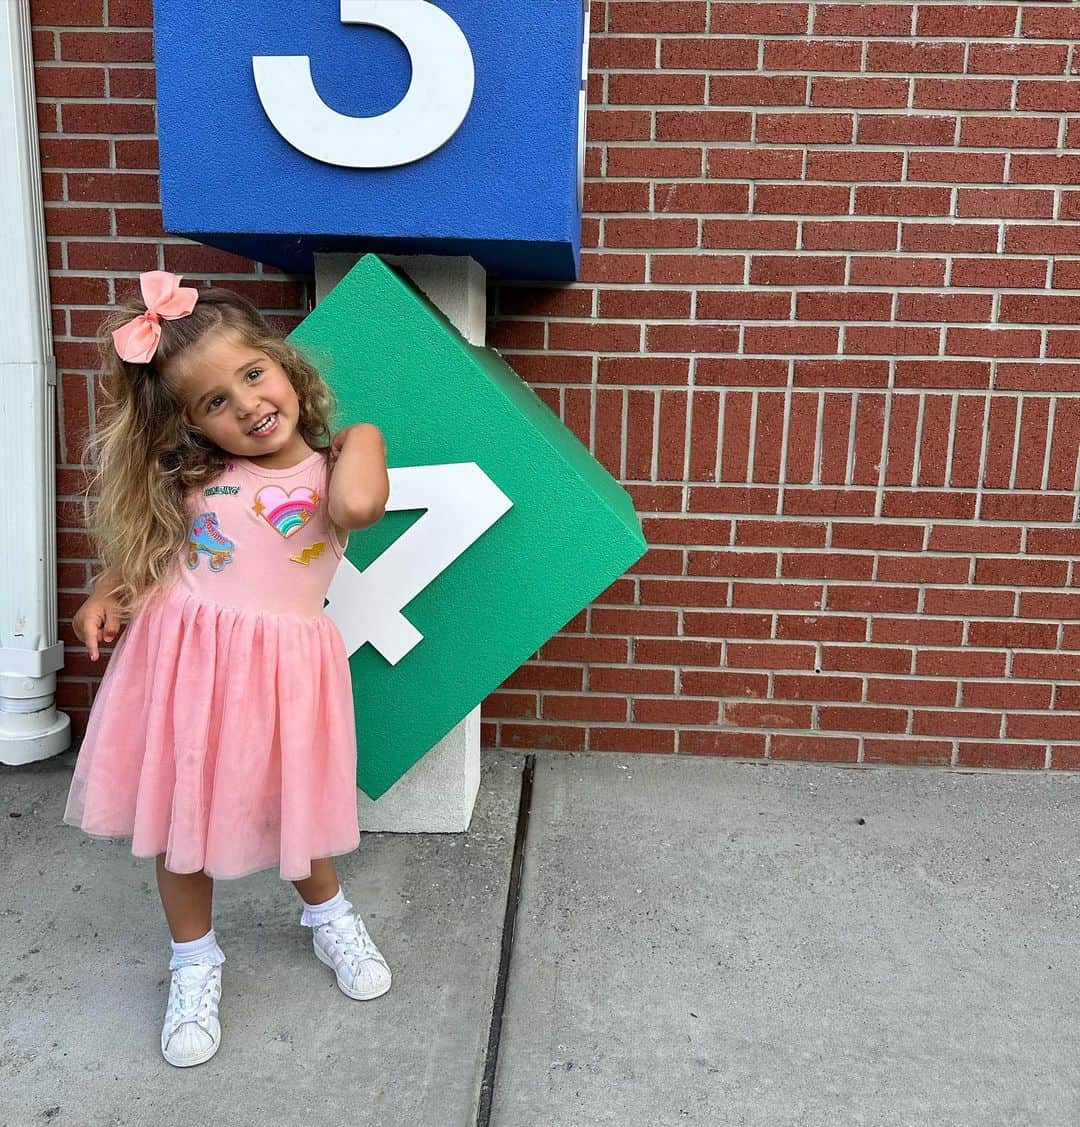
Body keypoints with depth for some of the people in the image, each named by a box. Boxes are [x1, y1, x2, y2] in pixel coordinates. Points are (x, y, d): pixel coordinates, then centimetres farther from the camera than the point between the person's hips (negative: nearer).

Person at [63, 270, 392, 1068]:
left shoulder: (329, 474, -7)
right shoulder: (188, 480, 2)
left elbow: (357, 507, -31)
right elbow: (141, 544, 18)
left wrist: (359, 438, -13)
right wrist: (107, 593, 1)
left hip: (280, 671, -2)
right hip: (181, 663, 3)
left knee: (293, 811, 14)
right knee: (180, 820, 14)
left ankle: (330, 918, 46)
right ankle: (195, 963, 39)